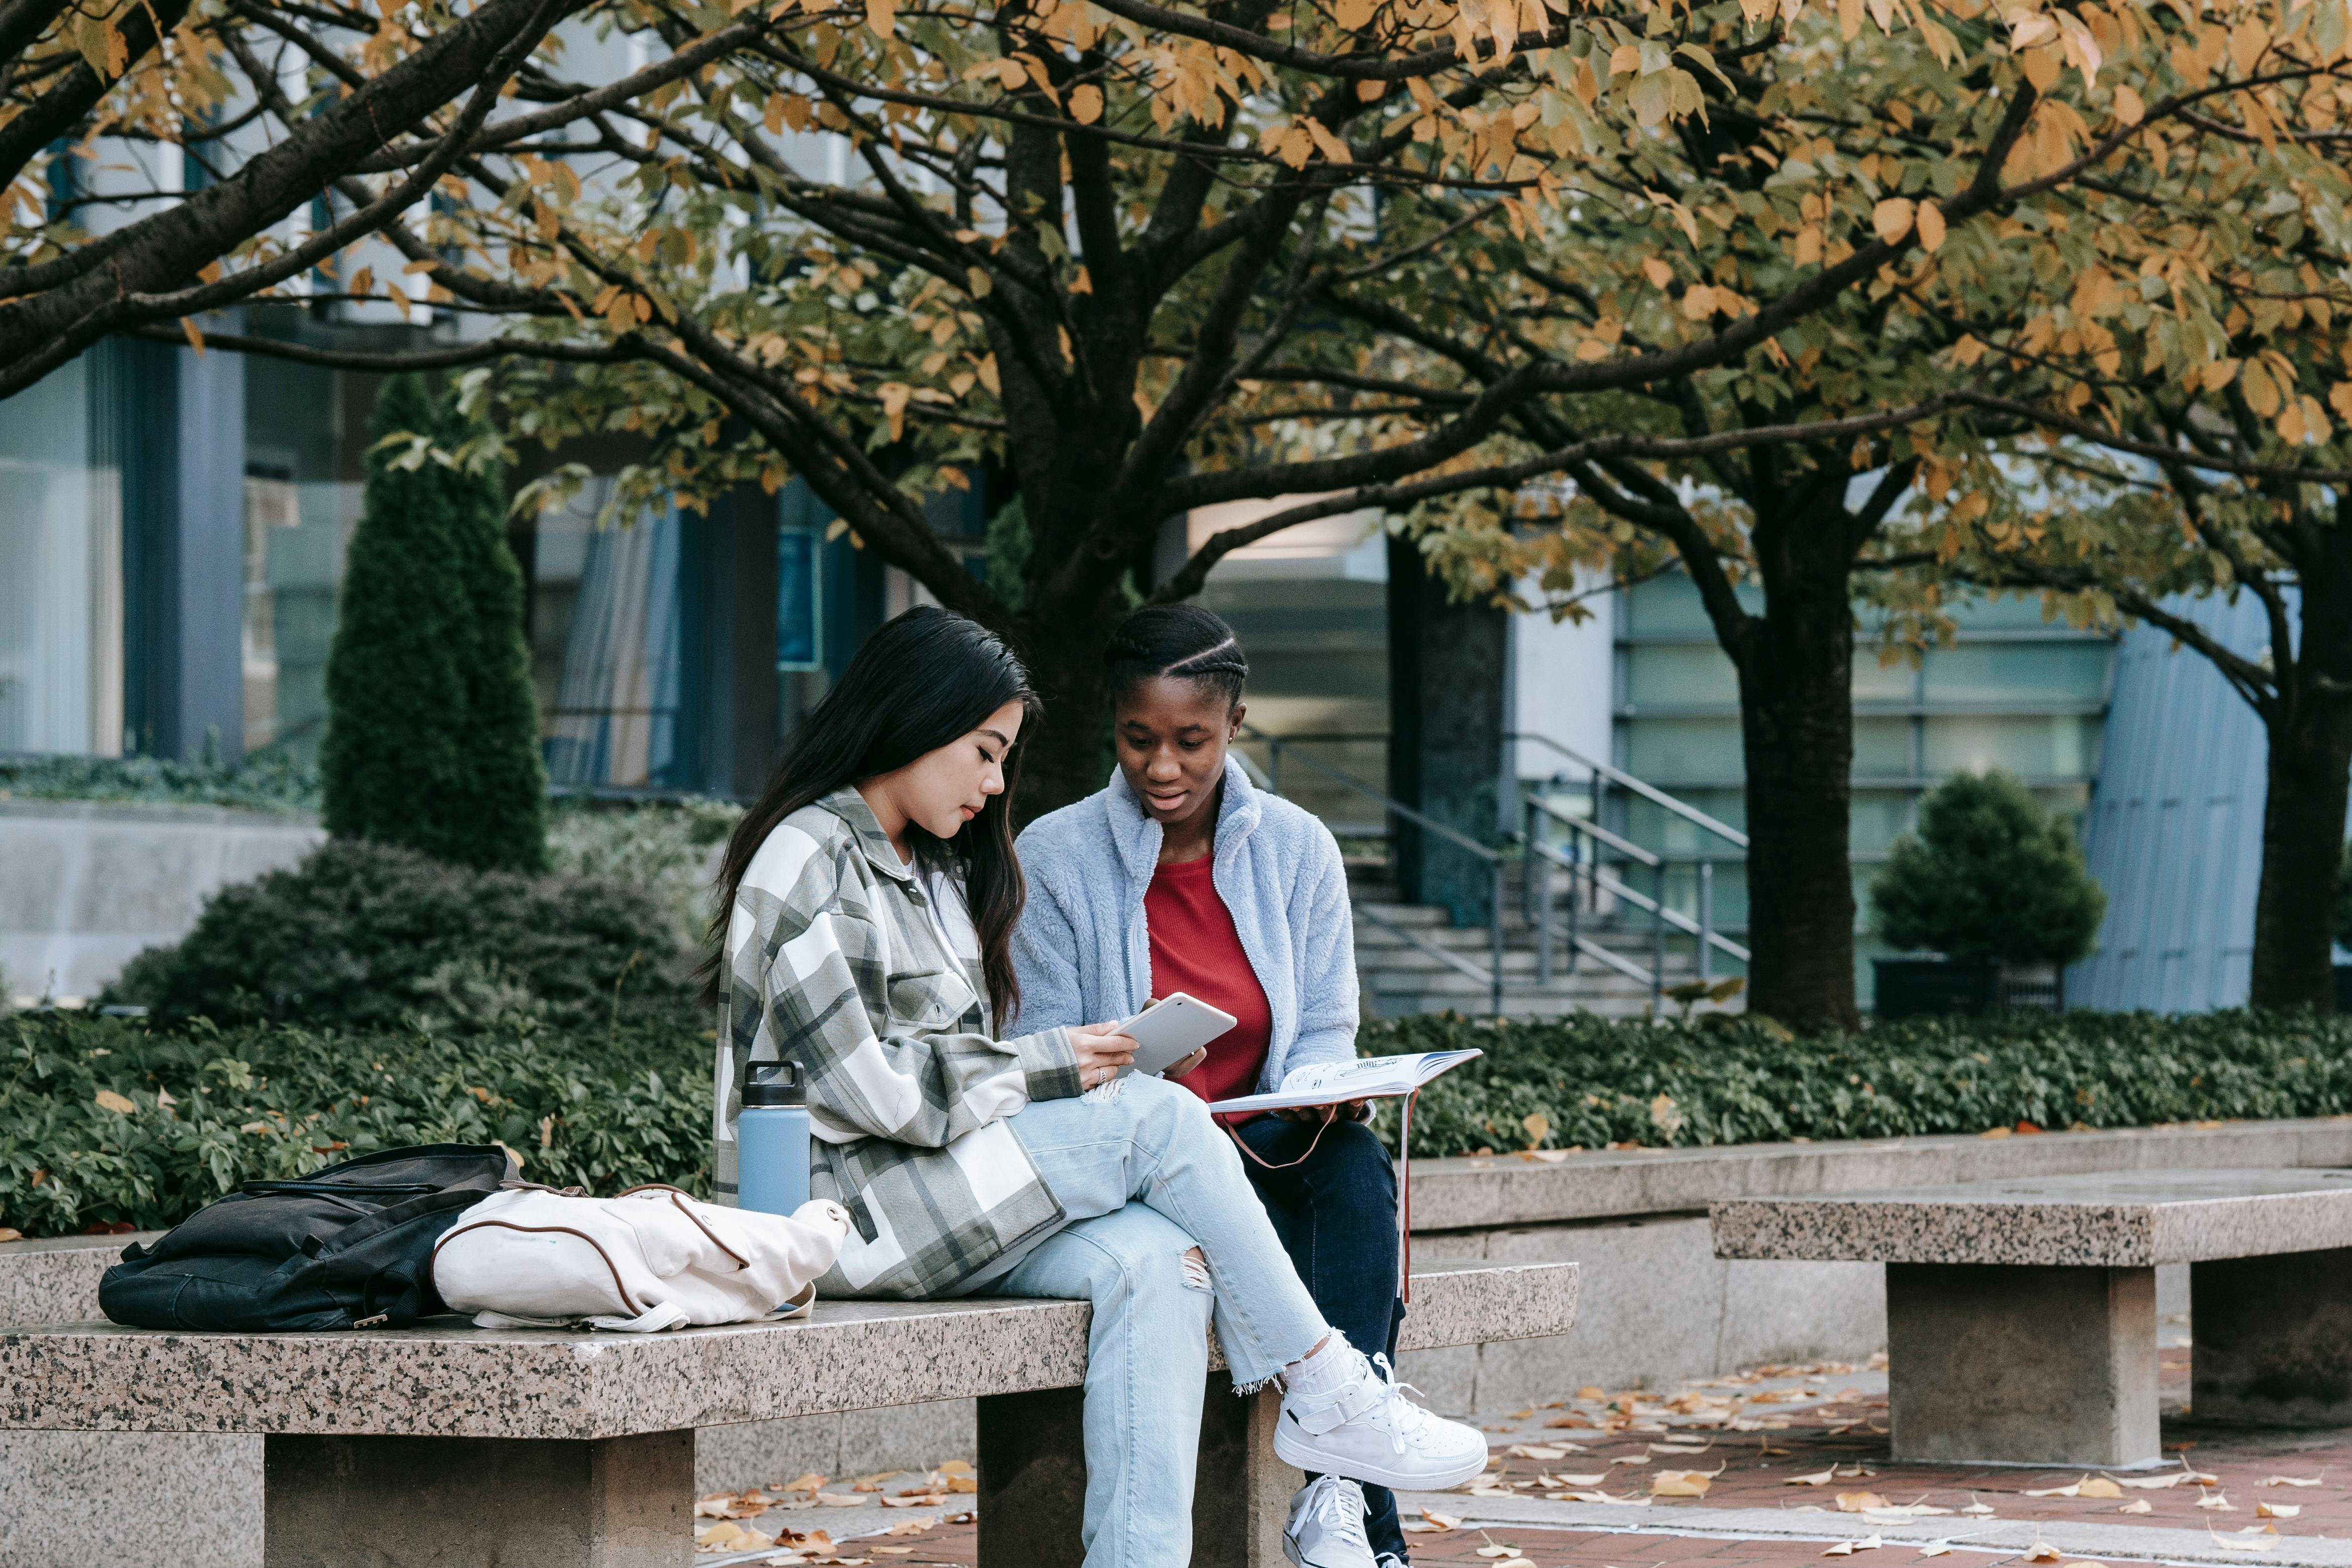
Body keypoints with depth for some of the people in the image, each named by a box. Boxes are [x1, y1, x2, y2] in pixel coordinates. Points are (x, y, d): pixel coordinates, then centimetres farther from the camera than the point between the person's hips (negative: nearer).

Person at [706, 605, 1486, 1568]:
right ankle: (1325, 1397, -8)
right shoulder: (808, 863, -9)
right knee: (1159, 1117, -17)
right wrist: (1044, 1066, -9)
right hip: (830, 1198, -8)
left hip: (937, 1192, 8)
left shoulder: (938, 869, 22)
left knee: (1153, 1261, -21)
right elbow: (858, 1085, -17)